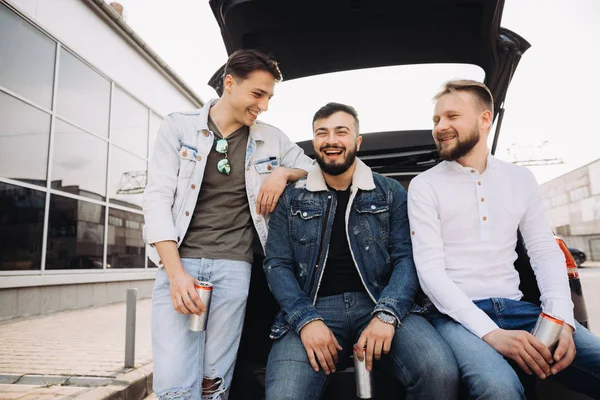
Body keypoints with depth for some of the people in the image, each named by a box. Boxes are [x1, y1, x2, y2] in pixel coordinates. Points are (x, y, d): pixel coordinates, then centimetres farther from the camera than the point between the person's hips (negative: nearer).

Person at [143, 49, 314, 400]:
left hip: (234, 267, 1)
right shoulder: (178, 126, 4)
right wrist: (176, 273, -13)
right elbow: (157, 198, -2)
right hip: (179, 262, -1)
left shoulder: (271, 138, 10)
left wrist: (282, 173, -2)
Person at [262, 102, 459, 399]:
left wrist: (387, 313, -16)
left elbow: (406, 257, 2)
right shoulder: (292, 198, 10)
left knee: (440, 372, -26)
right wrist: (305, 319, -13)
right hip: (314, 308, 0)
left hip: (380, 303, 1)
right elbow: (277, 264, 3)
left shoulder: (390, 192, 9)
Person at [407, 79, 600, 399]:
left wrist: (561, 319, -10)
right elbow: (429, 269, -11)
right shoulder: (424, 186, -3)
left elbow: (546, 252, 8)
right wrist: (490, 332, -22)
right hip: (457, 313, -4)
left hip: (515, 308, 5)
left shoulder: (520, 178, 10)